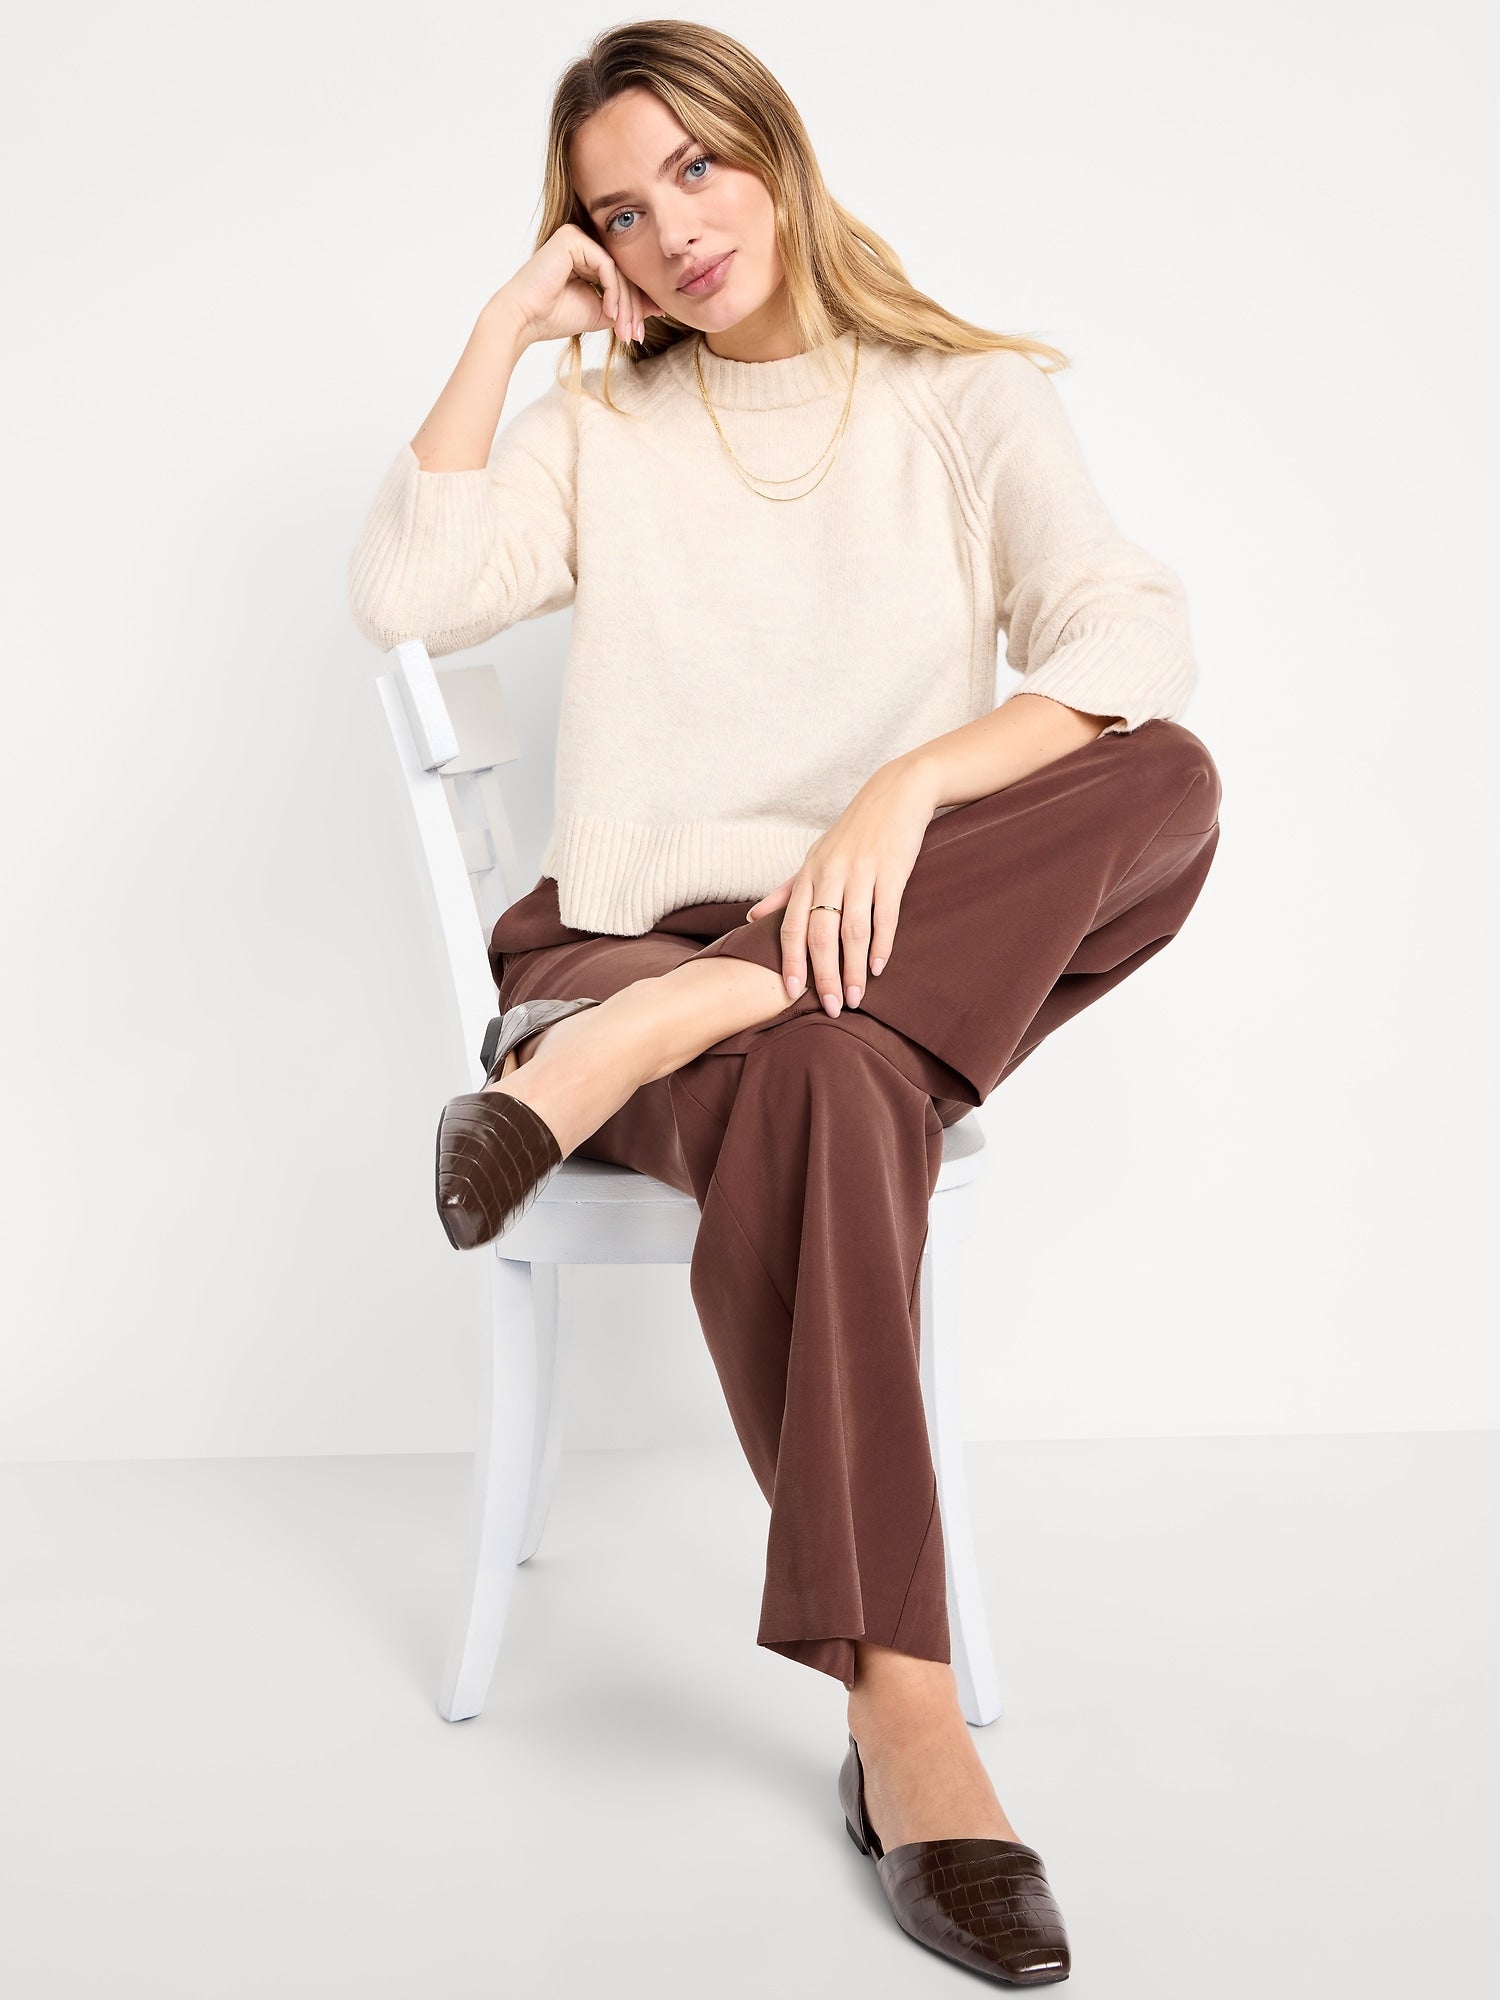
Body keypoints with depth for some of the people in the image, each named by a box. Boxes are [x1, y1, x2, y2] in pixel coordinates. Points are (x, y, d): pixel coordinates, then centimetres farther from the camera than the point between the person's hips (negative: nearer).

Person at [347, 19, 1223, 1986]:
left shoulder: (971, 403, 9)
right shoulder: (599, 431, 15)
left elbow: (1132, 637, -11)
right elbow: (401, 597, -3)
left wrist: (904, 794, -27)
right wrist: (500, 335, 0)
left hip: (899, 942, 1)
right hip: (628, 931, 0)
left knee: (1167, 782, -30)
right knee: (820, 1084, -38)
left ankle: (646, 1045, -36)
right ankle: (902, 1718, -35)